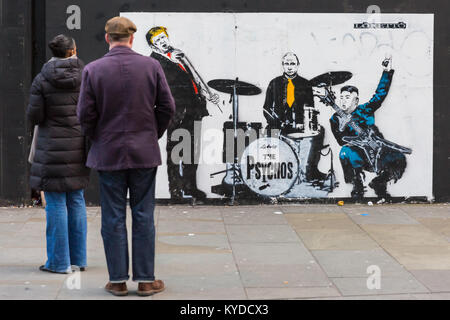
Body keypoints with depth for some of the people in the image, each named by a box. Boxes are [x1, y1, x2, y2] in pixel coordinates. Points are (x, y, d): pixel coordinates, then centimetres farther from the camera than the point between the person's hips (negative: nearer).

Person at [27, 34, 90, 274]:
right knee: (76, 200, 13)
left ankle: (59, 261, 3)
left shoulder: (42, 80, -9)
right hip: (78, 145, 4)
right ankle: (78, 258, 18)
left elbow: (34, 117, -8)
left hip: (53, 147, -3)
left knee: (56, 203, 1)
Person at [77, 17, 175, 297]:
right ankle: (145, 280, 9)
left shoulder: (93, 70, -5)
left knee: (113, 219, 6)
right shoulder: (151, 66, -3)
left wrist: (98, 139, 11)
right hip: (144, 153, 0)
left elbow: (86, 114, -6)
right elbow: (167, 107, -1)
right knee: (143, 217, 6)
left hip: (108, 154, 0)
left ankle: (118, 281, 9)